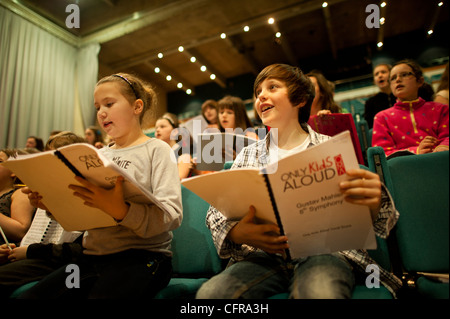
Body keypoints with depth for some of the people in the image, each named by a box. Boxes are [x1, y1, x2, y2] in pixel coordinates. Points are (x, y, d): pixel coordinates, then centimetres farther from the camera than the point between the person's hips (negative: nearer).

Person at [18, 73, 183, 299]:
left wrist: (120, 210, -30)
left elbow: (171, 215, -15)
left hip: (140, 257, -5)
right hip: (92, 256, 6)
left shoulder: (157, 150, -1)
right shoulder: (100, 155, 18)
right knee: (28, 296, -16)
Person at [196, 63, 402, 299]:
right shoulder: (248, 155, 14)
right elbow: (216, 209, 7)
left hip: (324, 251, -2)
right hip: (264, 255, 3)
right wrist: (236, 233, -17)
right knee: (209, 293, -25)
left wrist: (374, 203, -21)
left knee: (321, 293, -36)